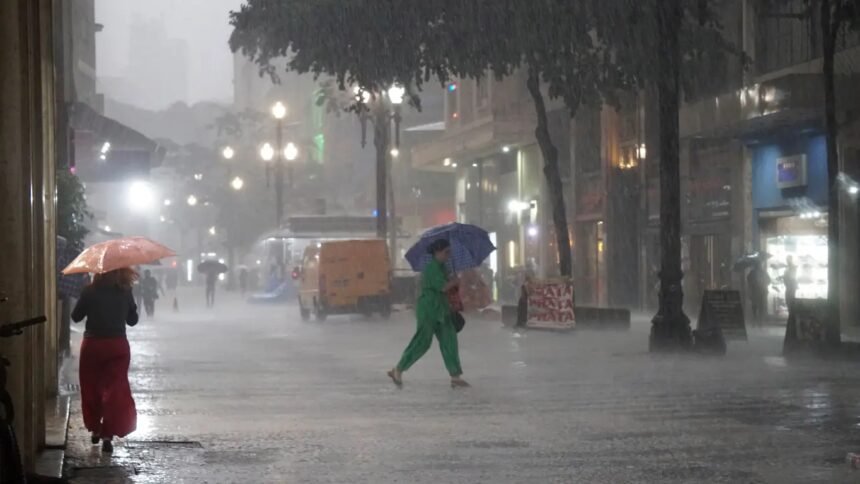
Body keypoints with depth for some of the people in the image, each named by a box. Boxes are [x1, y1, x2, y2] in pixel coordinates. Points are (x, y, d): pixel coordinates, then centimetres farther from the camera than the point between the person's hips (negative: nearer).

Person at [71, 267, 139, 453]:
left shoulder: (90, 291, -8)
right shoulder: (125, 292, -3)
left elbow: (76, 317, 0)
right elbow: (132, 320, 7)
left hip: (92, 345, -1)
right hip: (118, 346, 1)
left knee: (92, 389, 16)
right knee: (115, 389, 1)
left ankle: (95, 429, 26)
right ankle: (108, 435, -8)